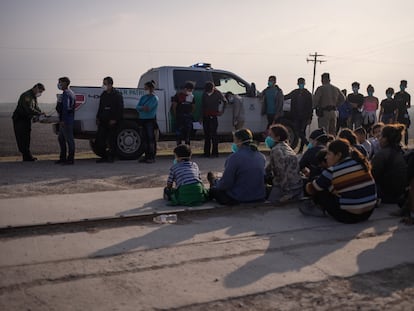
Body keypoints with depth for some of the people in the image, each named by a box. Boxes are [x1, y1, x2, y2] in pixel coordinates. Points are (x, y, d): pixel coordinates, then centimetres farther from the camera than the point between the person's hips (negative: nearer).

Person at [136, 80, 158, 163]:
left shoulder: (154, 98, -5)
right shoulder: (143, 97, 17)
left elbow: (148, 108, -18)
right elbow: (137, 107, 5)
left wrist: (141, 108, -6)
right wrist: (143, 108, -14)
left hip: (150, 120, -7)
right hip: (142, 119, 7)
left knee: (151, 138, -6)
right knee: (144, 138, 8)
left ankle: (152, 157, -3)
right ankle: (146, 156, 14)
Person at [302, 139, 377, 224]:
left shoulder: (332, 171, -14)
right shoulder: (360, 162, 1)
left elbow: (310, 189, -2)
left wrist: (308, 185, 21)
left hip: (349, 217, -6)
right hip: (368, 213, 7)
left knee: (319, 191, 5)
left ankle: (318, 208, 29)